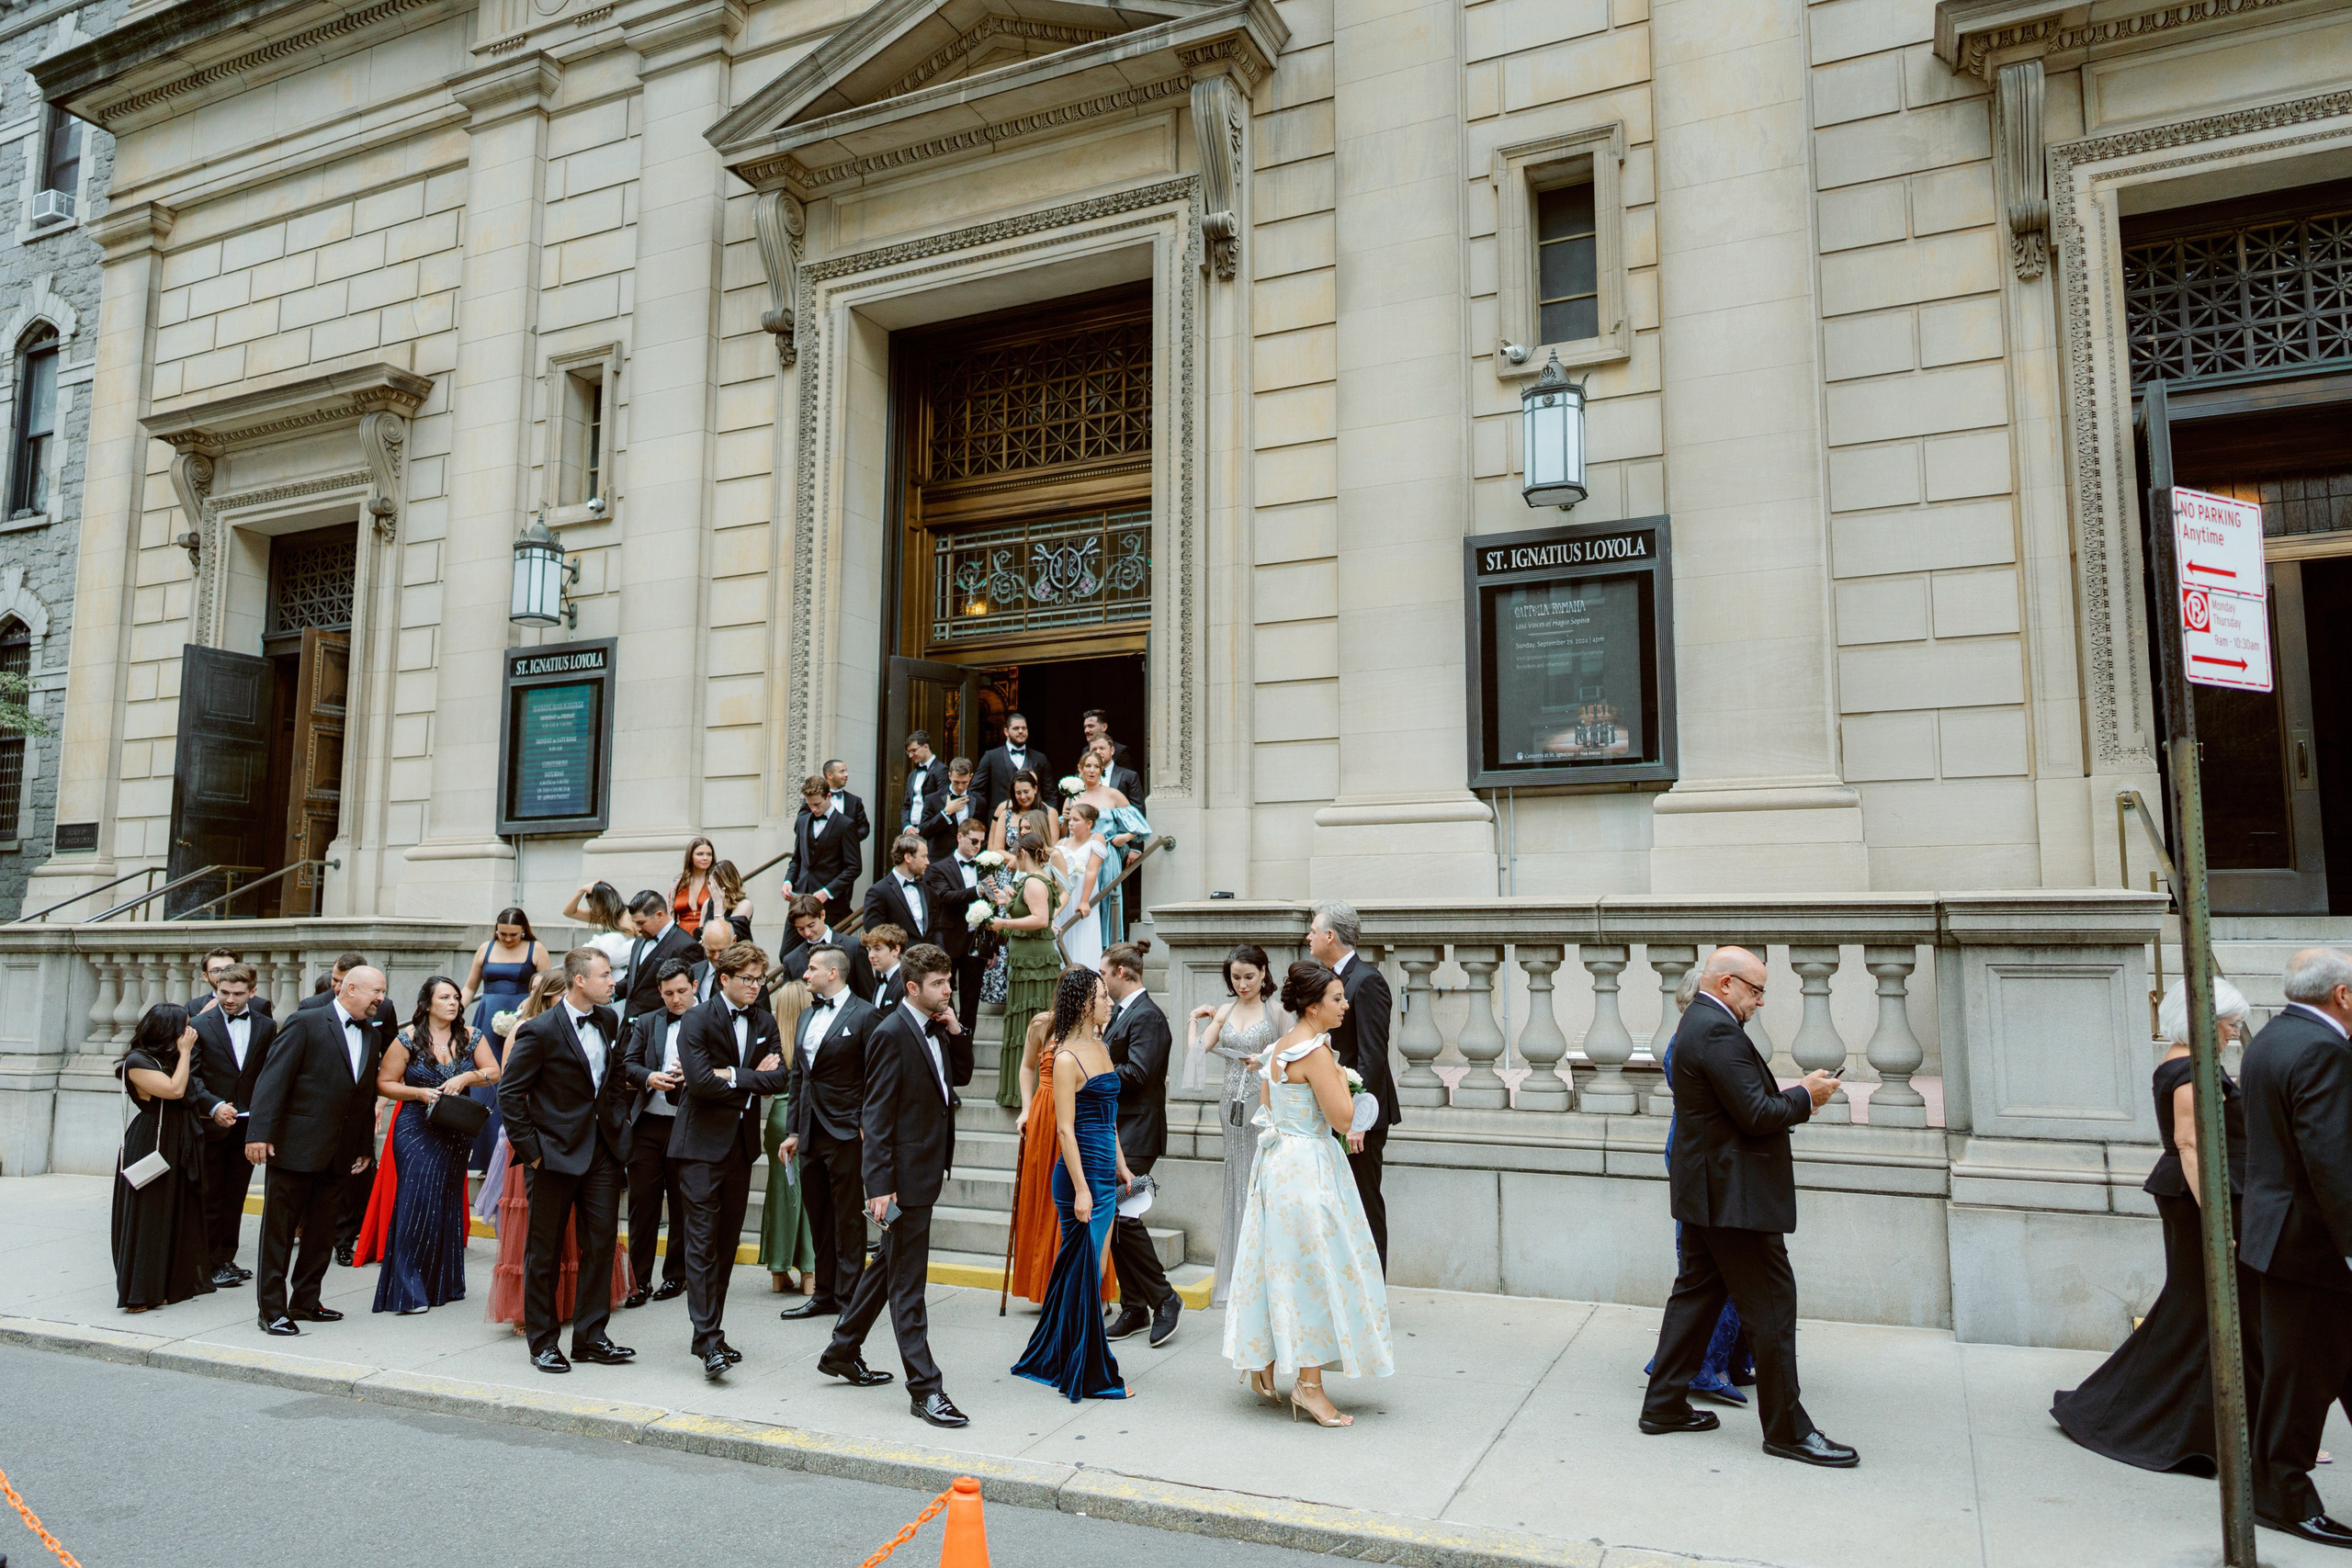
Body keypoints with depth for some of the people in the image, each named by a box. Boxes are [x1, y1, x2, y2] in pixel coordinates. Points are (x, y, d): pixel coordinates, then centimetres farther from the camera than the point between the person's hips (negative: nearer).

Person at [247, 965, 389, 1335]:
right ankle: (272, 1309, 10)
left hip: (339, 1153, 7)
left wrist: (364, 1148, 14)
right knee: (279, 1231, 2)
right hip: (295, 1147, -7)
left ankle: (305, 1301, 24)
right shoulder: (306, 1023, -8)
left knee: (322, 1232, 13)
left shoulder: (372, 1037, 13)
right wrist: (260, 1133, -20)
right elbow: (273, 1078, -13)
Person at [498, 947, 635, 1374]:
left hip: (603, 1150, 6)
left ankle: (590, 1337, 17)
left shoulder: (609, 1021, 7)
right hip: (556, 1154, -5)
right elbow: (509, 1093, -10)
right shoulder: (540, 1031, -13)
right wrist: (530, 1149, -12)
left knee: (601, 1243, 6)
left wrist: (619, 1122, 10)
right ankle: (542, 1341, 20)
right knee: (544, 1251, 7)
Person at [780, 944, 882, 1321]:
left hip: (846, 1134, -7)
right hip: (810, 1134, 7)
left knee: (849, 1219, 0)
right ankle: (824, 1295, 23)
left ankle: (848, 1298, 8)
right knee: (818, 1219, 13)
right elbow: (798, 1075, 18)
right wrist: (792, 1130, 15)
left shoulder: (864, 1015, -7)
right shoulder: (806, 1017, 16)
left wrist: (867, 1126, -14)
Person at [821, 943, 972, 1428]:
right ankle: (924, 1387, 3)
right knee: (907, 1281, -2)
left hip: (926, 1168, 10)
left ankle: (842, 1352, 37)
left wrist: (955, 1032, 2)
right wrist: (880, 1185, -21)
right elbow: (876, 1115, -18)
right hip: (903, 1172, -10)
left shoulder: (936, 1029, 8)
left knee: (890, 1265, 21)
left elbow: (961, 1076, 20)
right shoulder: (891, 1034, -17)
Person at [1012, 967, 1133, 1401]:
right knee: (1085, 1273, 1)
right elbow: (1066, 1129, -16)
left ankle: (1053, 1360, 28)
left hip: (1105, 1173, 9)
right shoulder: (1067, 1058, -14)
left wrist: (1121, 1167, 19)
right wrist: (1080, 1188, -18)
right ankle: (1090, 1375, 12)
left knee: (1090, 1272, 14)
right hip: (1081, 1172, -9)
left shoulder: (1102, 1048, 12)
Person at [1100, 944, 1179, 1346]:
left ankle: (1164, 1299, 1)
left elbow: (1135, 1074, -22)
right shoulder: (1119, 1012, 16)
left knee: (1122, 1216, -12)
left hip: (1135, 1135, -10)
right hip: (1113, 1132, 10)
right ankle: (1134, 1309, 19)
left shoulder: (1147, 1016, -15)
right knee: (1113, 1218, 10)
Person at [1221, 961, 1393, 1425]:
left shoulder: (1277, 1048, 10)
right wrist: (1341, 1074, -4)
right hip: (1307, 1169, -9)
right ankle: (1309, 1383, 1)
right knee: (1314, 1269, -3)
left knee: (1278, 1262, 17)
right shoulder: (1315, 1050, -17)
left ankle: (1262, 1367, 28)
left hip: (1276, 1161, 9)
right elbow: (1343, 1116, -20)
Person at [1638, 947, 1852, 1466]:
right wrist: (1805, 1096, -7)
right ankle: (1786, 1429, 10)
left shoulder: (1697, 1024, 14)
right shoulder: (1718, 1032, -20)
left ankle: (1664, 1404, 23)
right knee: (1771, 1307, -1)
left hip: (1704, 1190, 11)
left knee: (1697, 1293, 16)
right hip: (1734, 1197, -11)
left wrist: (1795, 1095, 7)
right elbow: (1757, 1115, -22)